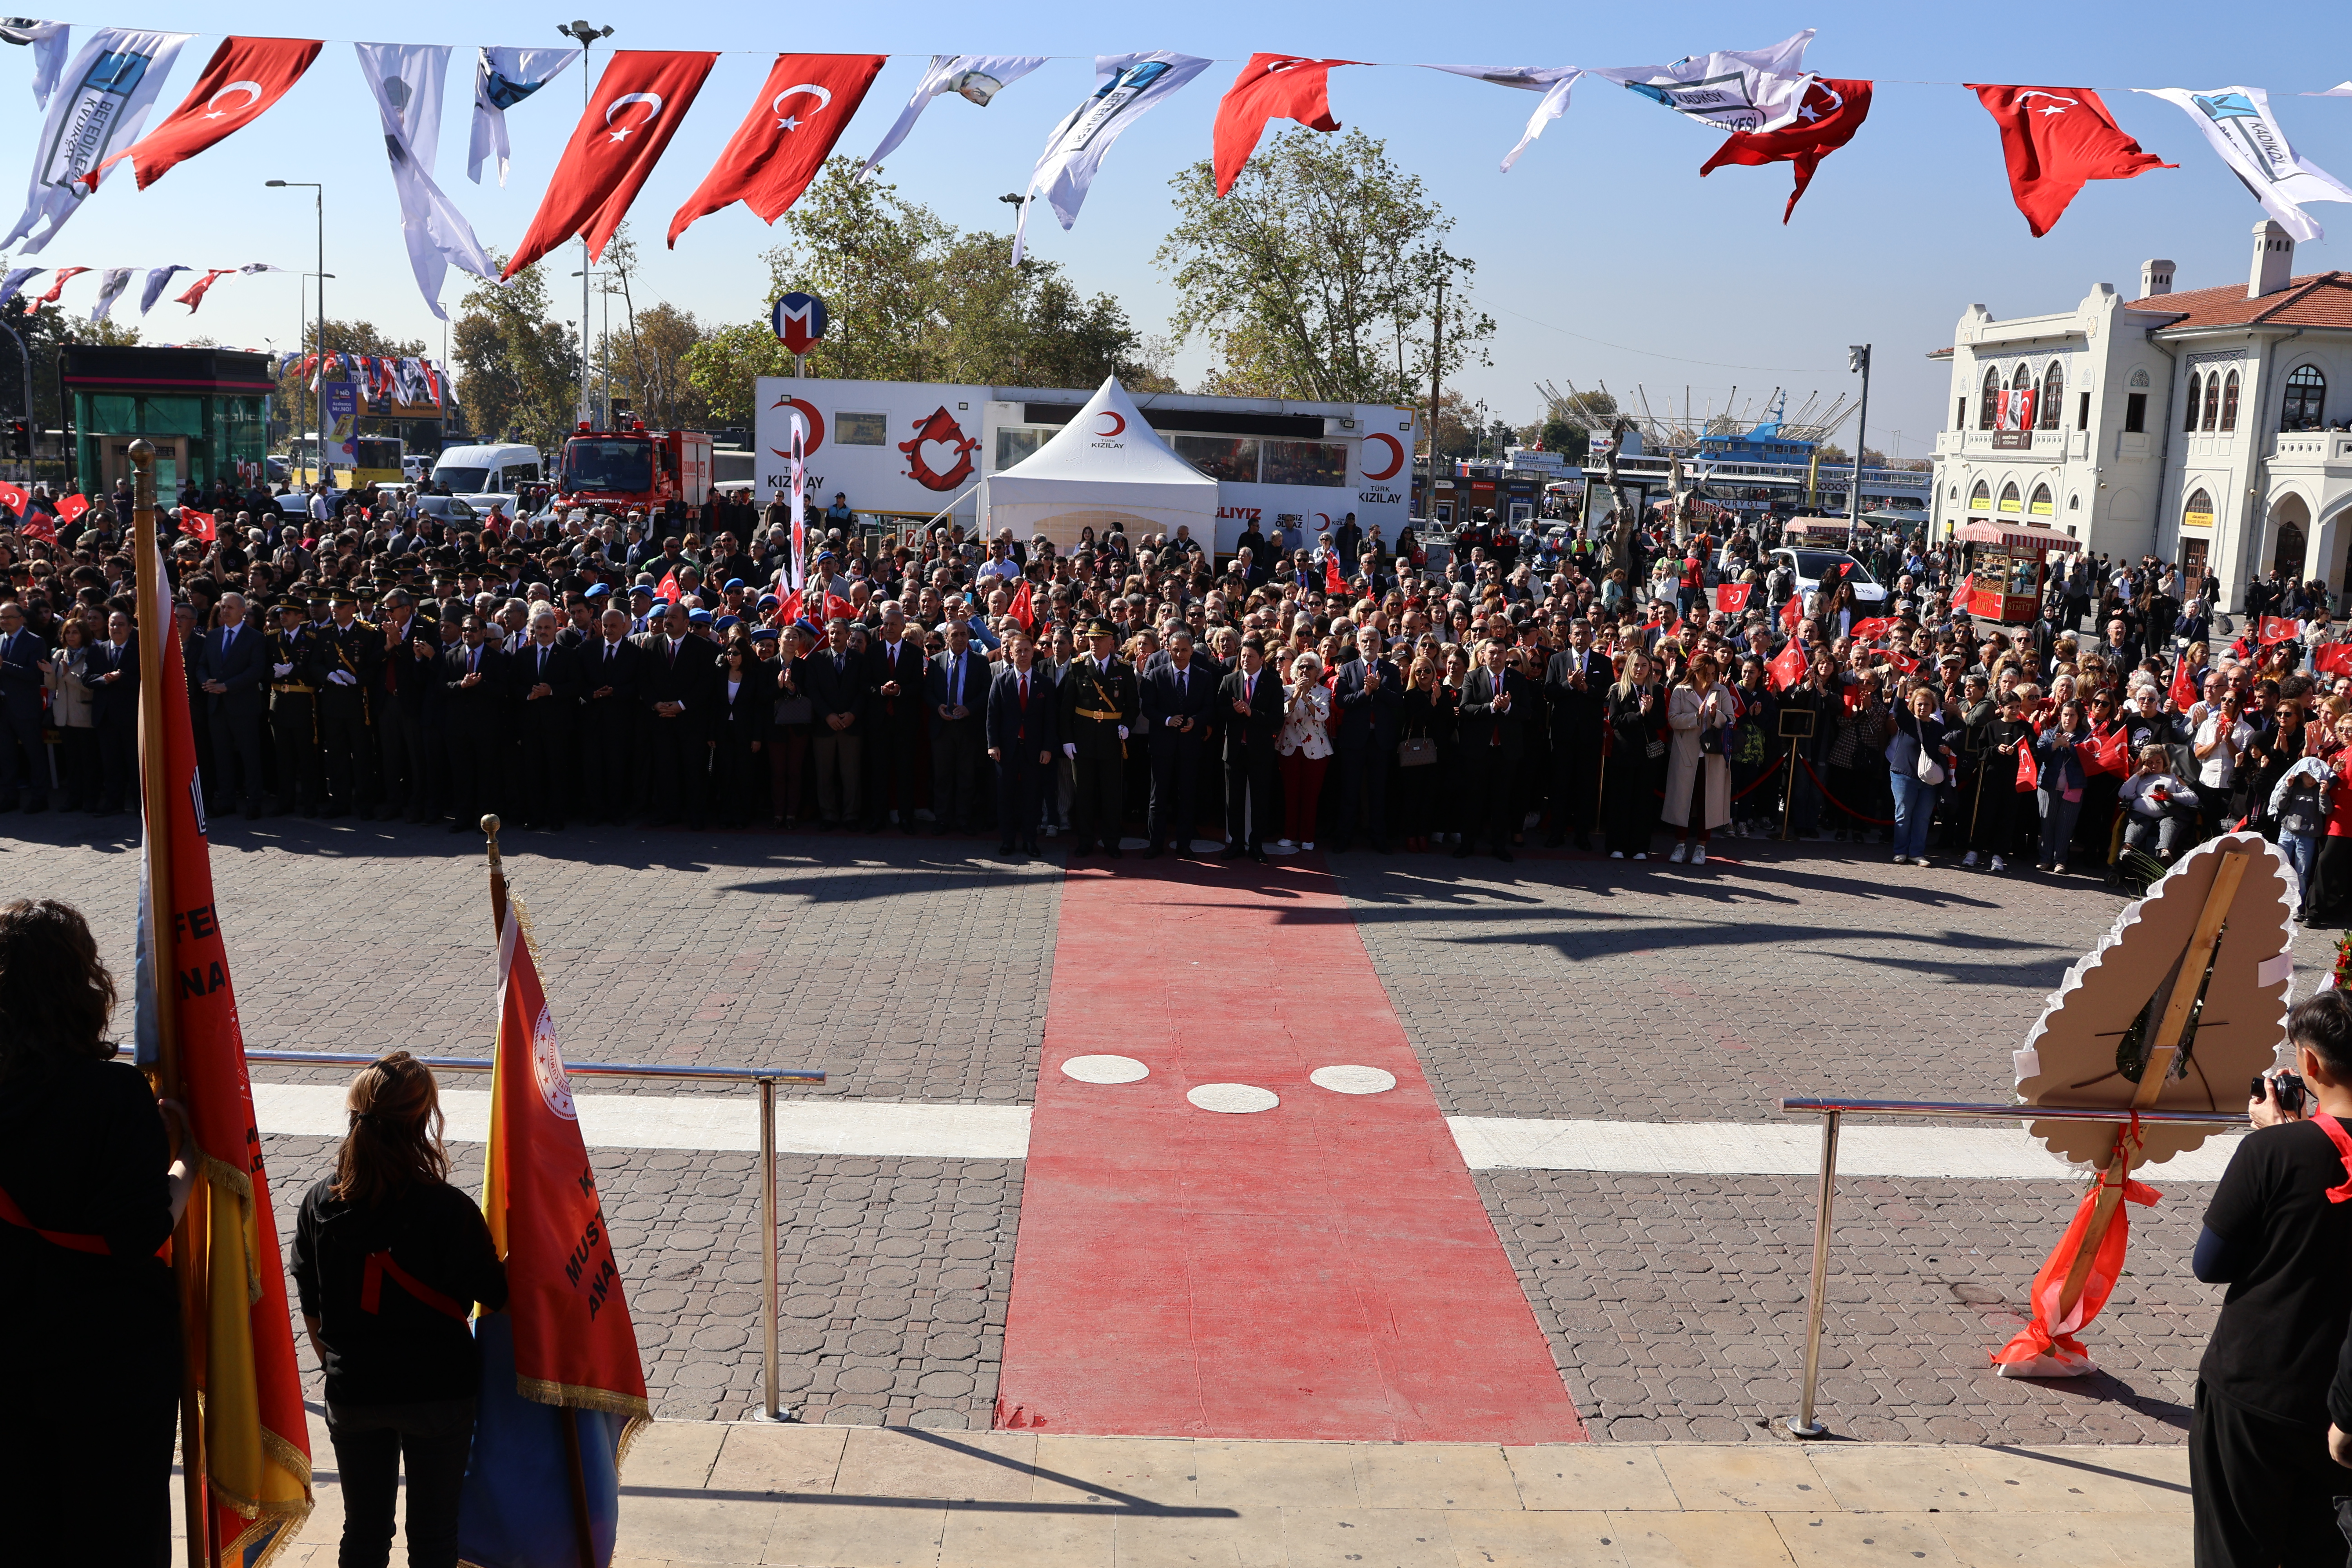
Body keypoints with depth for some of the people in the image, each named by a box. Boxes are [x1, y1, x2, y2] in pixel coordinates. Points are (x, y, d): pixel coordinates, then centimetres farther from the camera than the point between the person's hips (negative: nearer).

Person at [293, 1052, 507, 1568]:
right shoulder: (450, 1210, -21)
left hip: (352, 1392, 3)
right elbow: (496, 1294, -10)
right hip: (439, 1391, -3)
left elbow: (312, 1312, 3)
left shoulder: (318, 1206, -7)